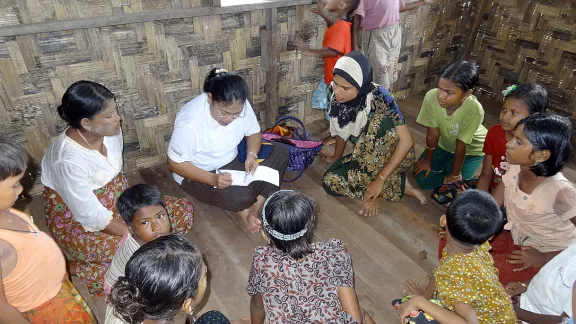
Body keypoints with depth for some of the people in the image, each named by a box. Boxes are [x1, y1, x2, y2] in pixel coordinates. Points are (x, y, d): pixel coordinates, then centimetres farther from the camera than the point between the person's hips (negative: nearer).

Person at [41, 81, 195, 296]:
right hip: (77, 222, -7)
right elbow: (92, 217, -25)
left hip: (116, 199, 7)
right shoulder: (69, 160, -32)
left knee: (184, 211, 0)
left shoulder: (111, 130, -13)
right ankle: (74, 268, 0)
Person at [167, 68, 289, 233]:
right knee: (240, 197, -34)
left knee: (280, 152, -11)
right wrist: (212, 179, -34)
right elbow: (175, 163, -22)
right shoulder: (190, 122, -31)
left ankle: (256, 206, -16)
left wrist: (252, 155, -21)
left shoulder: (239, 107, -16)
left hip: (233, 160, 6)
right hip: (199, 173, -6)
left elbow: (254, 132, 0)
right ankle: (244, 209, 3)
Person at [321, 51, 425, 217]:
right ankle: (399, 185, -7)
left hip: (396, 155, -5)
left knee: (379, 121, -35)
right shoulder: (333, 92, -15)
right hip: (369, 156, 6)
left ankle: (382, 186, -19)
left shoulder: (379, 97, -30)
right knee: (330, 182, -17)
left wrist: (380, 179, -33)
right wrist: (336, 157, 16)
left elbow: (407, 140, -30)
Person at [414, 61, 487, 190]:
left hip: (471, 149, -3)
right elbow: (433, 133, -18)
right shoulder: (431, 96, -32)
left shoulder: (474, 110, -40)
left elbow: (461, 146, -27)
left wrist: (455, 174, -14)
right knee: (422, 179, 2)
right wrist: (428, 160, -6)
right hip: (444, 144, 3)